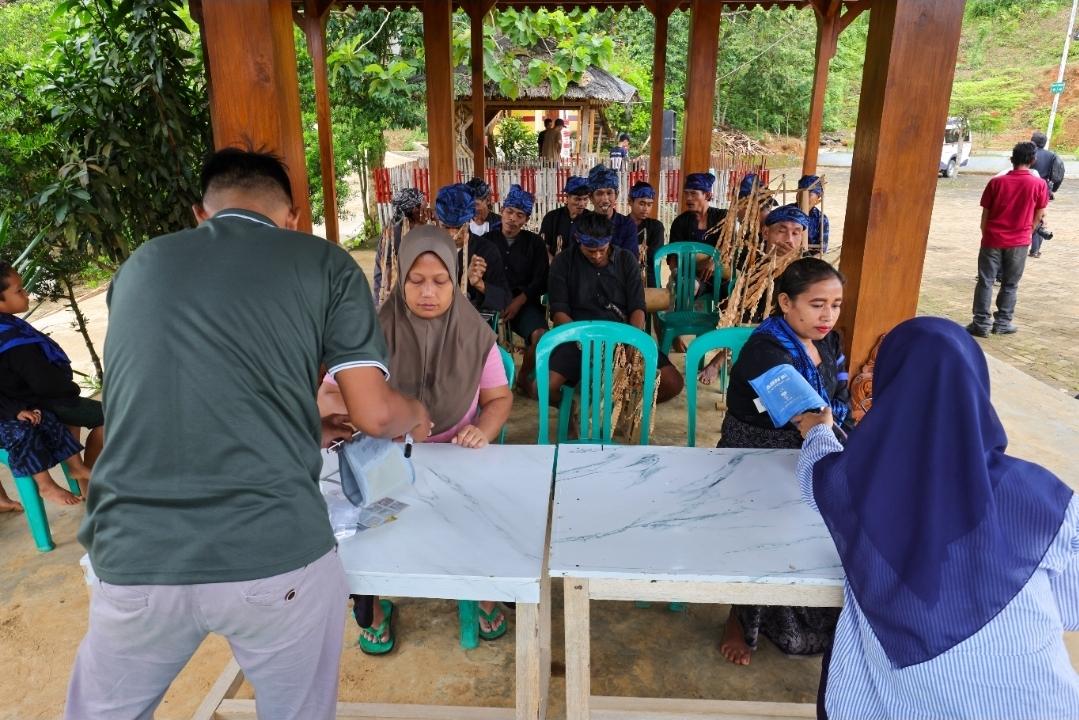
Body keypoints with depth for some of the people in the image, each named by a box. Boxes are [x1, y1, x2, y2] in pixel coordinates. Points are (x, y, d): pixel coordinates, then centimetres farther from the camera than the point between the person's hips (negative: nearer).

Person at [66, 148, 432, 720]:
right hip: (275, 554, -2)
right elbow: (374, 414, 0)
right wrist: (414, 414, 23)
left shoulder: (140, 265, 16)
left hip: (134, 559, 3)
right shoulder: (325, 263, 5)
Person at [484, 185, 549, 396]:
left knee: (541, 335, -31)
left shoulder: (534, 242, 10)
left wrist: (519, 301, -13)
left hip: (524, 302, 0)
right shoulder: (487, 240, 11)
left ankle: (524, 377, -1)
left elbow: (541, 280, 2)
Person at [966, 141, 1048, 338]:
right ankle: (1003, 323, 15)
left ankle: (981, 324, 4)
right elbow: (1038, 217, 3)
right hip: (1018, 243, 0)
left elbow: (985, 214, 3)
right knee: (1010, 285, 11)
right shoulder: (1039, 185, -4)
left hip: (993, 240, 0)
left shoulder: (996, 182, -2)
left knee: (985, 282, 5)